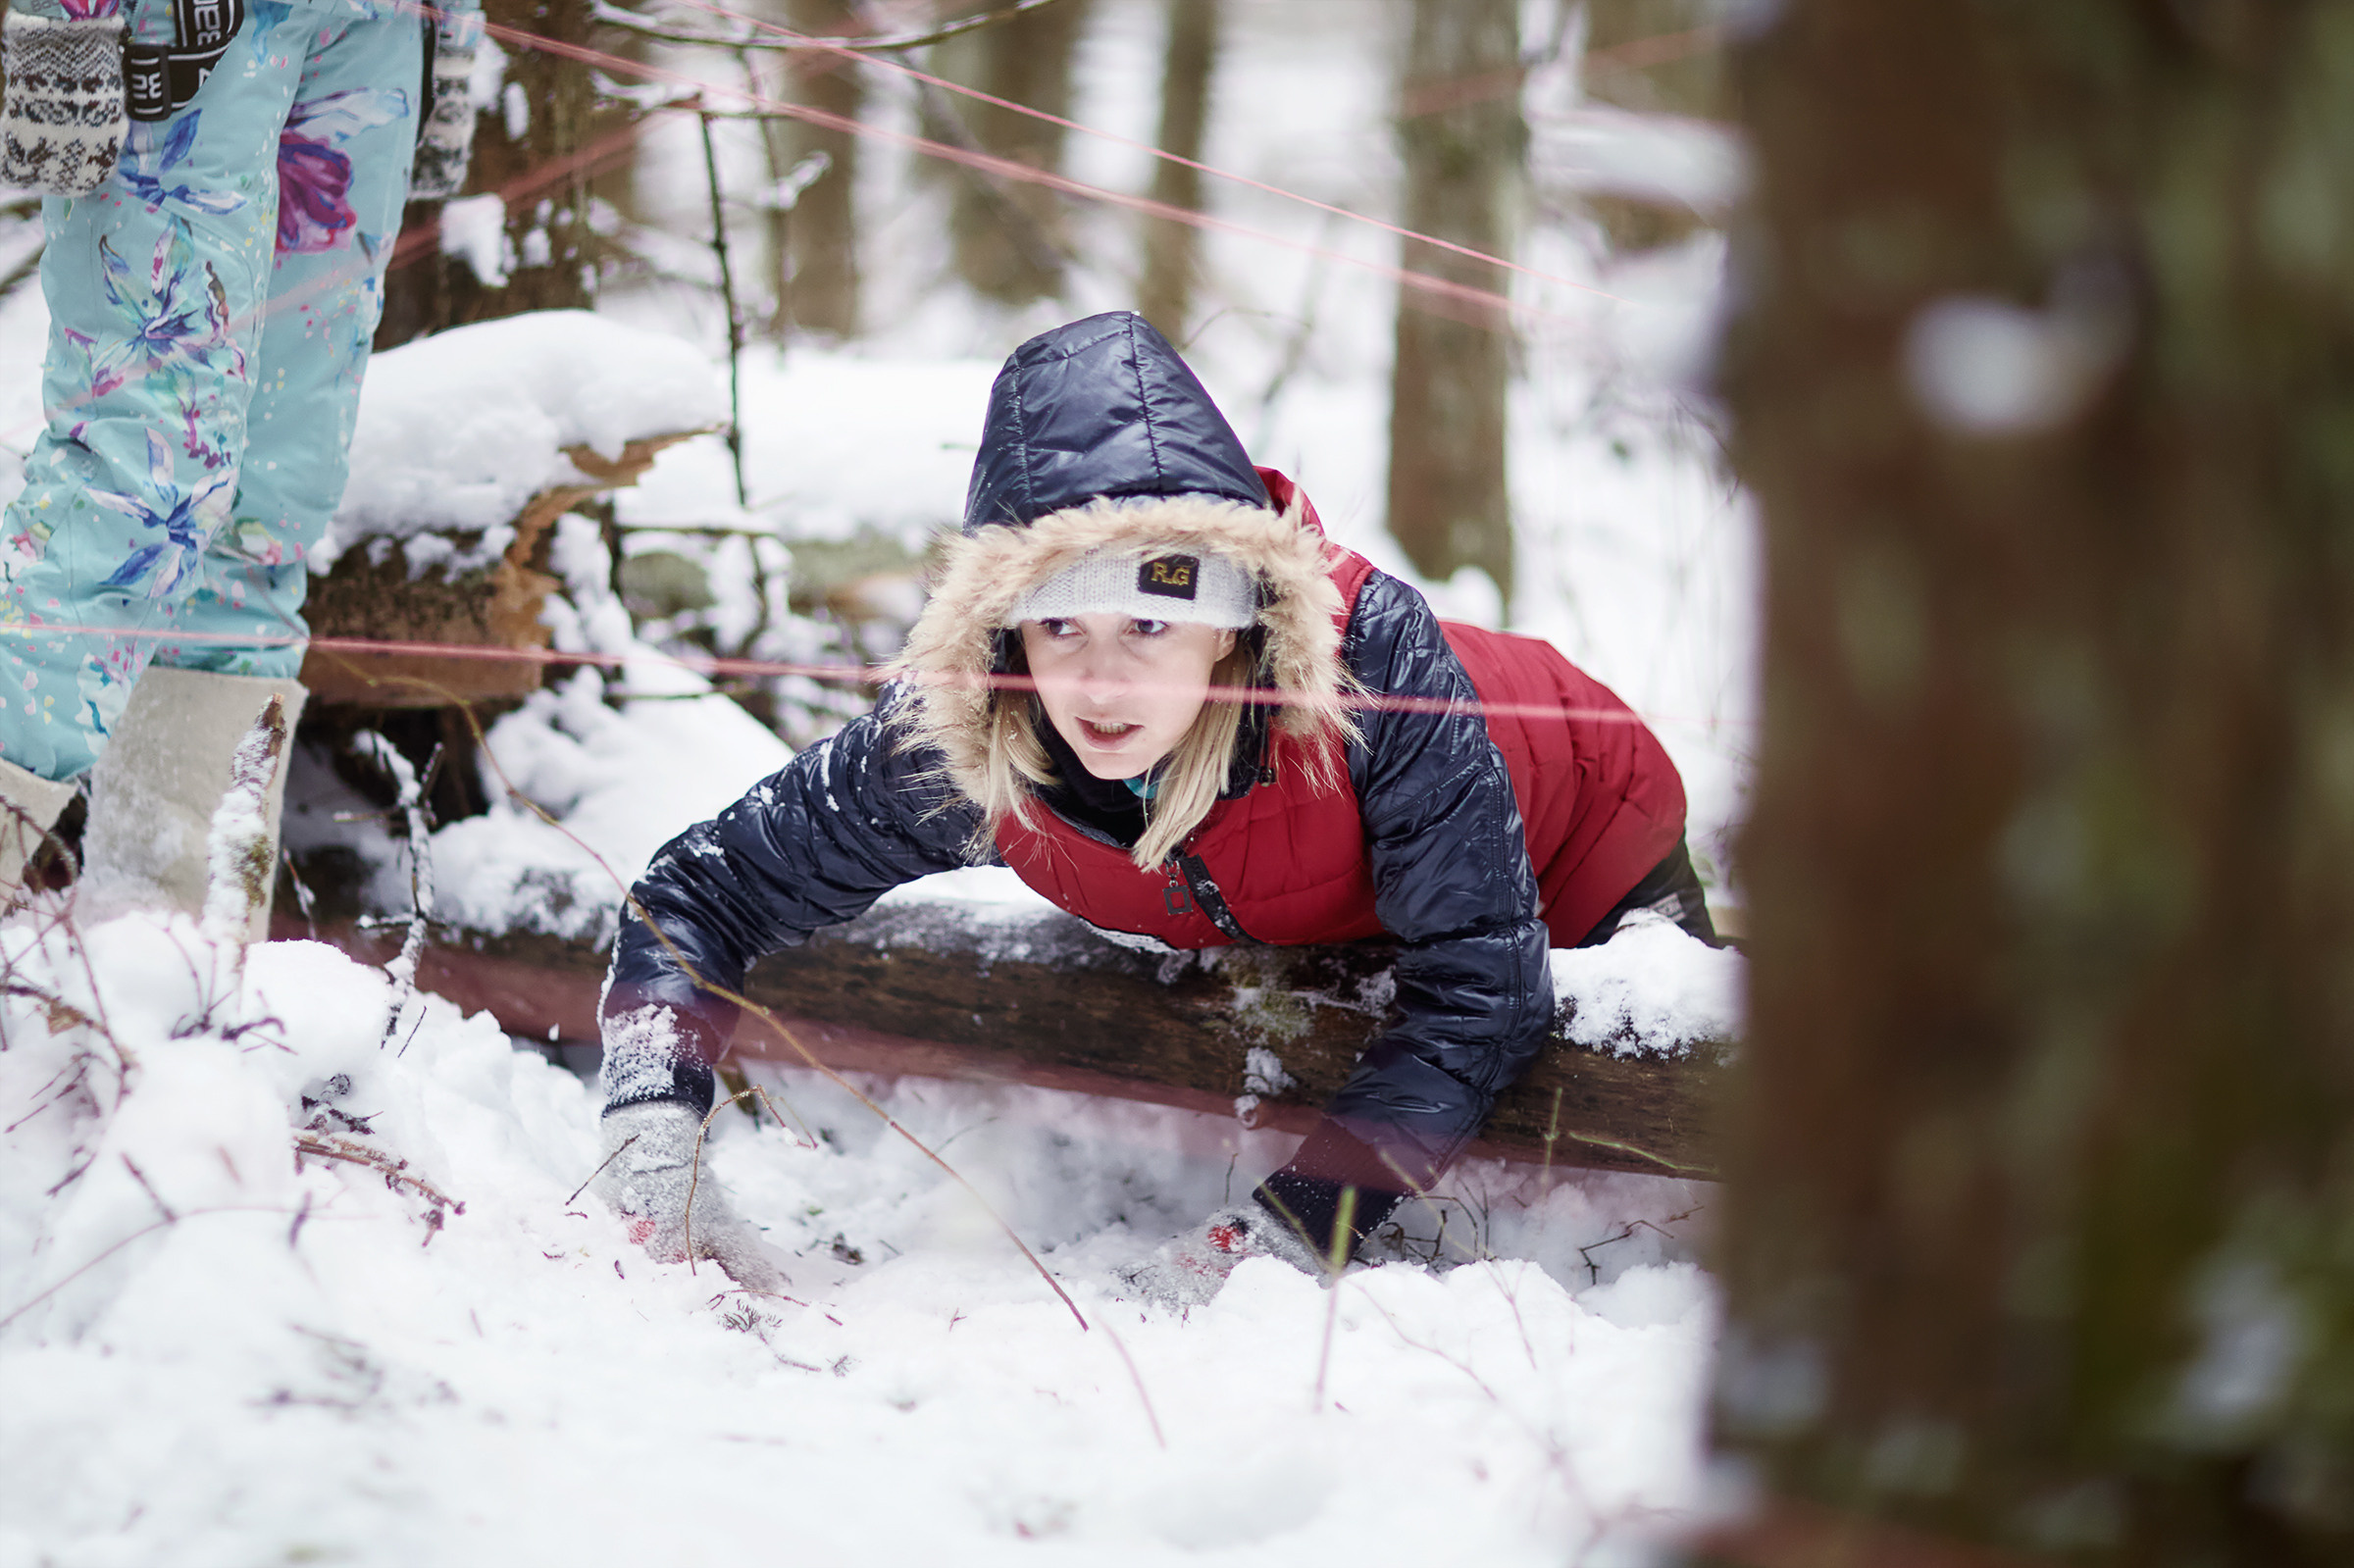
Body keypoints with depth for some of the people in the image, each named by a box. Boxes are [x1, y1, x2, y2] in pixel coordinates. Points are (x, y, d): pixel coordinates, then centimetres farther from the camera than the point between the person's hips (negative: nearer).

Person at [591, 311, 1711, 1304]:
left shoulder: (1366, 655, -46)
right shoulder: (951, 741, -36)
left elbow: (1481, 988, -44)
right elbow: (695, 893, -25)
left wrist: (1287, 1231, -52)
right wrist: (655, 1147, -42)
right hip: (1313, 939, 3)